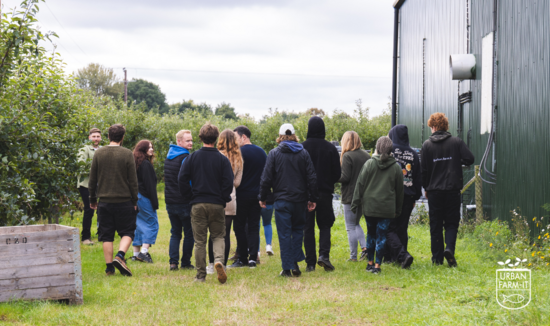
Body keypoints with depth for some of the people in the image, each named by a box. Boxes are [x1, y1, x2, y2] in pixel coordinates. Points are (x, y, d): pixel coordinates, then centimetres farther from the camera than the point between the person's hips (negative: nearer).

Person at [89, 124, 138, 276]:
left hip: (104, 201, 3)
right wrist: (134, 201, 5)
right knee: (127, 232, 7)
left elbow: (93, 179, 6)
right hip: (124, 201, -3)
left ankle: (109, 267, 6)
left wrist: (93, 199, 16)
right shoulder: (127, 154, -6)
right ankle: (120, 256, -15)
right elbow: (133, 180, -4)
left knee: (106, 235, 8)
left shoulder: (98, 153, 2)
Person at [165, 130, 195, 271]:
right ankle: (186, 263, 8)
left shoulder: (168, 157, 13)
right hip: (184, 201, -7)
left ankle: (173, 262, 0)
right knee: (189, 233, 5)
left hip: (170, 201, 7)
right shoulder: (185, 158, -13)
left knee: (175, 233, 11)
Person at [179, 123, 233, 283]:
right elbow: (228, 182, -6)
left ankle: (200, 275, 7)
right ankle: (219, 259, -17)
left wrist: (189, 197, 6)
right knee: (218, 236, 12)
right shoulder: (222, 159, -2)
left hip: (197, 204, 1)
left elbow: (182, 179, -3)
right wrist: (224, 198, 7)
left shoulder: (192, 157, 0)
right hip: (217, 204, 0)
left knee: (199, 241, 6)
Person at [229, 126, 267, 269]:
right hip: (257, 195, 6)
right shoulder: (261, 152, 11)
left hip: (242, 195, -6)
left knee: (239, 227, 3)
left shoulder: (240, 152, -12)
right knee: (254, 226, 8)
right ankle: (253, 258, 3)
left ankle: (243, 258, 3)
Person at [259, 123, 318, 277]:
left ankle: (287, 268, 0)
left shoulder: (274, 154, -1)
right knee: (298, 230, 16)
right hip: (300, 200, 2)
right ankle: (295, 264, 8)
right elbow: (312, 178, 3)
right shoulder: (303, 153, 4)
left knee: (284, 234, 1)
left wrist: (262, 198, 7)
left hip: (282, 200, -2)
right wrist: (312, 199, 9)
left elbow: (266, 178, -3)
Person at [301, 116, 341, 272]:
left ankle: (310, 262, 3)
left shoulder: (302, 147, -5)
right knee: (325, 225, 11)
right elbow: (337, 173, 1)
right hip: (325, 193, 1)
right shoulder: (330, 148, -2)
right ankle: (324, 254, -10)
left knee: (308, 227, 6)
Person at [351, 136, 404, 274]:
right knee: (381, 236, 3)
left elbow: (360, 184, -2)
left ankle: (370, 263, 19)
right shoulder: (396, 167, 1)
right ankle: (377, 265, 1)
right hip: (387, 208, -1)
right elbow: (399, 190, 8)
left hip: (369, 206, 1)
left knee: (371, 234, 14)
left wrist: (355, 203, 4)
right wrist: (398, 210, 17)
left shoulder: (369, 164, -2)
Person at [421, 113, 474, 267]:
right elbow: (469, 159, -8)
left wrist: (426, 188, 12)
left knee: (435, 225, 7)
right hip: (453, 189, 0)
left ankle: (437, 257, 6)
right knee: (452, 222, 8)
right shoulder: (456, 142, 0)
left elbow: (424, 169, 0)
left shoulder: (427, 144, 0)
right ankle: (449, 247, -16)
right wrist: (457, 162, 12)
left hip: (434, 190, 0)